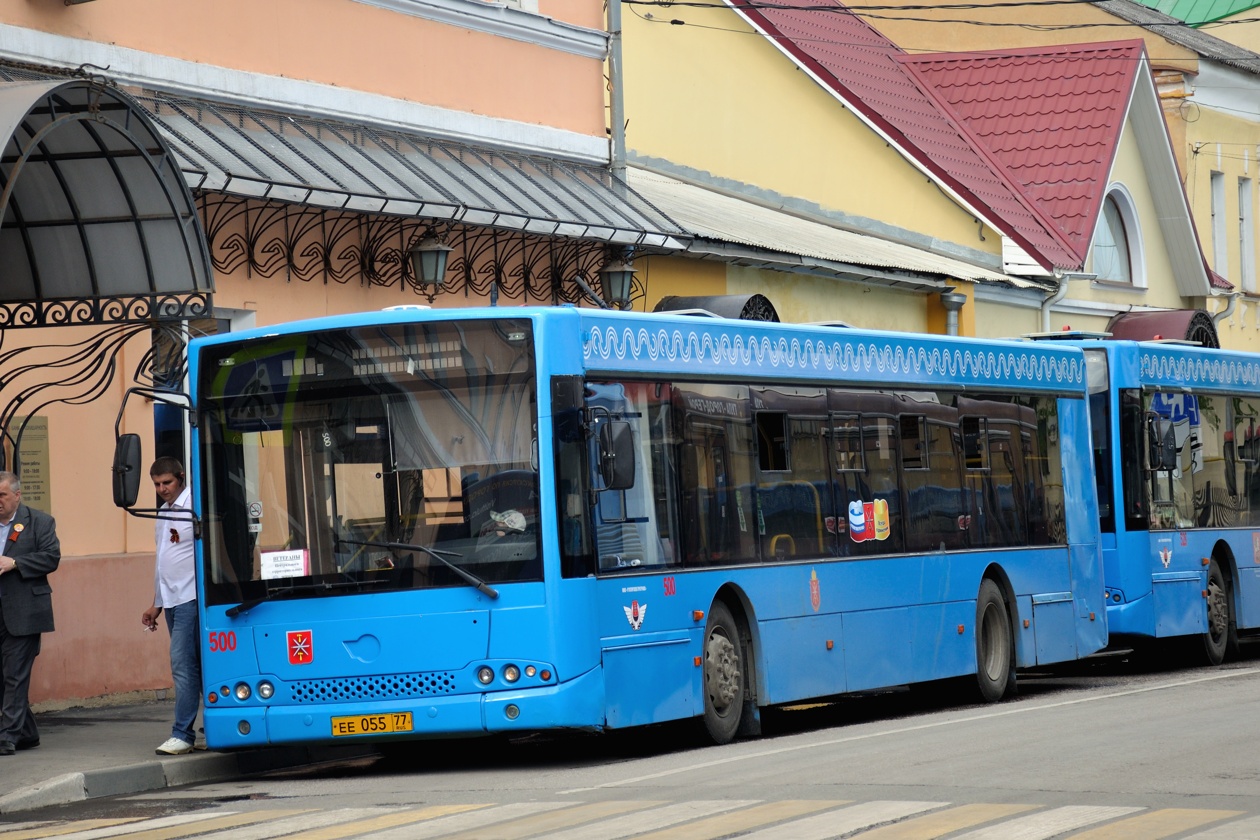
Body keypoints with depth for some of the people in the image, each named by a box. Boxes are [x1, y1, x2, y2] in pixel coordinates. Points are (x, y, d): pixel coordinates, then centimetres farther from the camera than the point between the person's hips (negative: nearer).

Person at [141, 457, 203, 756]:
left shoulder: (193, 507, -10)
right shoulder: (163, 512, 17)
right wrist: (156, 605, 25)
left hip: (191, 598, -9)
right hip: (172, 601, 9)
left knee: (183, 664, -11)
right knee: (193, 665, 10)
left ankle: (182, 734, -10)